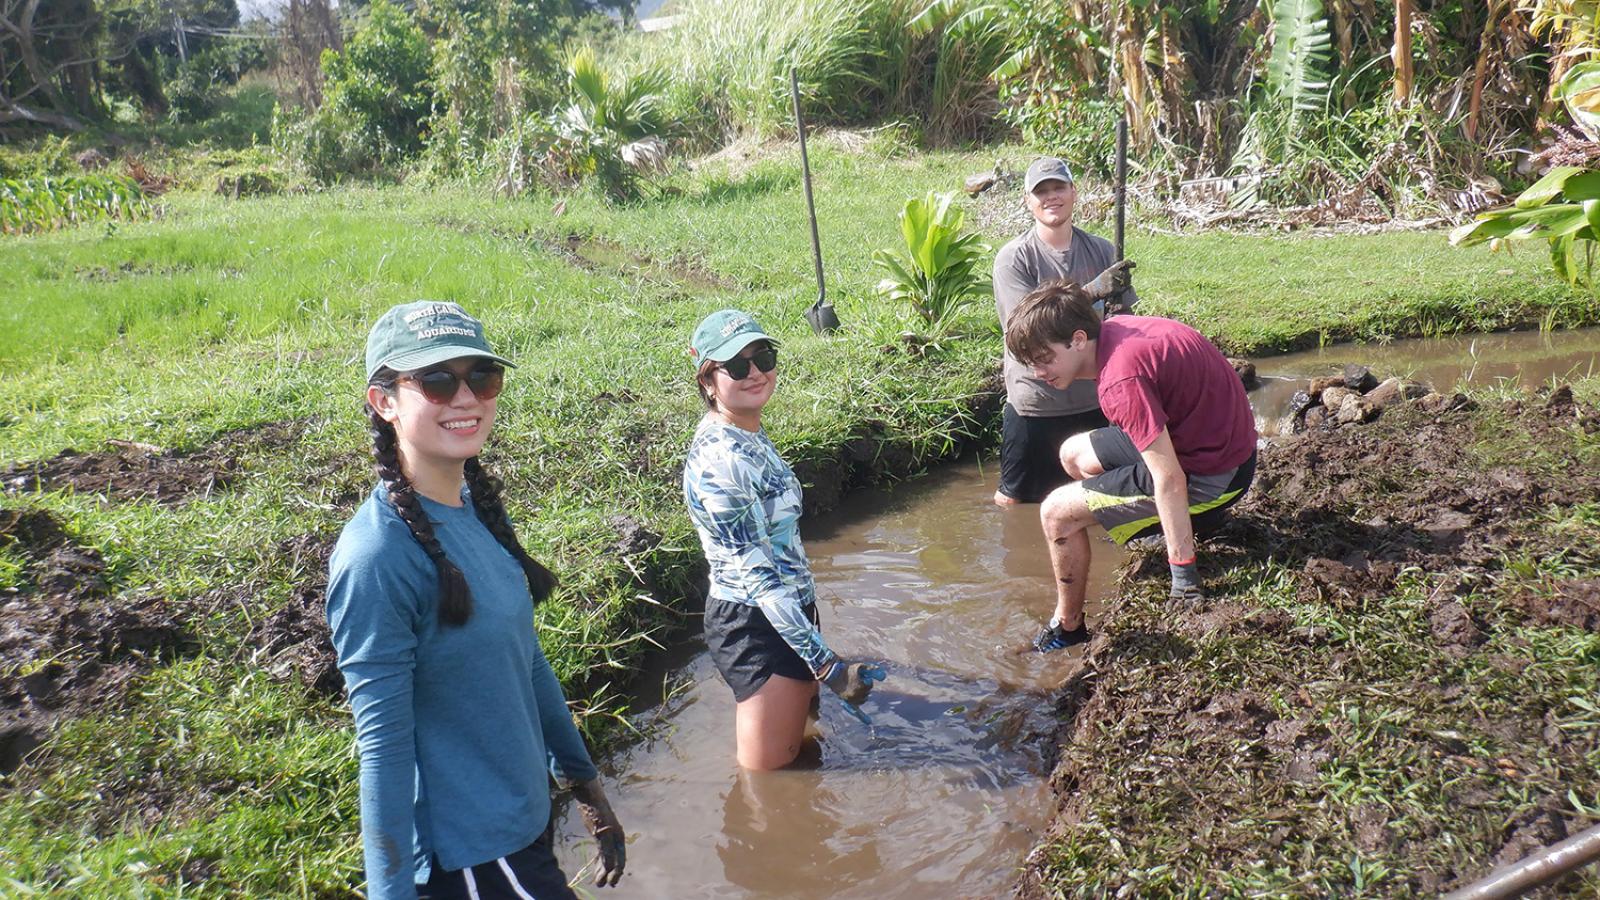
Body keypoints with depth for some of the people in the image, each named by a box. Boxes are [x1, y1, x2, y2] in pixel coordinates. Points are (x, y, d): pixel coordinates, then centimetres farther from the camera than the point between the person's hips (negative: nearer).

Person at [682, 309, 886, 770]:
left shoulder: (749, 434, 3)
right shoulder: (720, 460, -26)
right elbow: (757, 575, -27)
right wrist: (828, 665, -27)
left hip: (787, 610, 10)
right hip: (757, 626, -10)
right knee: (769, 769, 2)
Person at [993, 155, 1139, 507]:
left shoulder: (1102, 251, 2)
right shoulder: (1013, 258, -10)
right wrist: (1092, 291, -29)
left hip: (1095, 401, 4)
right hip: (1035, 404, -3)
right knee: (1015, 500, 9)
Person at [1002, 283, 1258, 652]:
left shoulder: (1122, 379, -30)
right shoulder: (1113, 329, -2)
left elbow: (1170, 481, -31)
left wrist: (1182, 571, -25)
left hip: (1211, 473, -10)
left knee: (1057, 512, -9)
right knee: (1073, 454, 21)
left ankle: (1067, 628, 8)